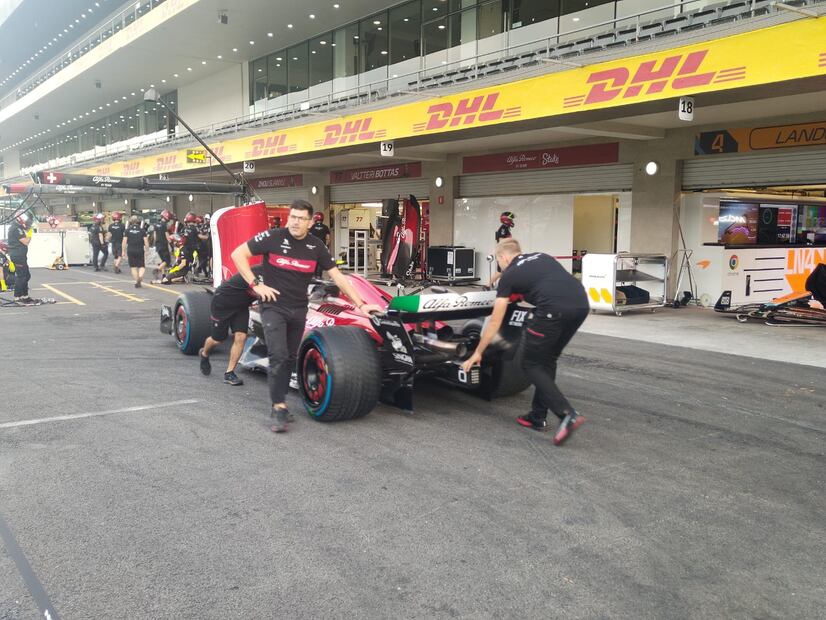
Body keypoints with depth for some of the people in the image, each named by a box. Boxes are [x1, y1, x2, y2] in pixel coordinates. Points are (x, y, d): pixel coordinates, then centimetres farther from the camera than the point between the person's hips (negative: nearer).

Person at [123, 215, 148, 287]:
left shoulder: (128, 230, 2)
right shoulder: (142, 230, 0)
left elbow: (124, 242, -1)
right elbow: (146, 242, -3)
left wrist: (124, 252, 7)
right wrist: (146, 251, 6)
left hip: (130, 251, 1)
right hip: (140, 251, -1)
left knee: (133, 267, 11)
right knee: (142, 266, 7)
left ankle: (136, 282, 9)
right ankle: (140, 276, -21)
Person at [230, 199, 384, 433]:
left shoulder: (316, 246, 0)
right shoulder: (273, 237, -10)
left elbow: (337, 276, 4)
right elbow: (238, 254, -7)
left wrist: (360, 304, 1)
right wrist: (255, 285, -12)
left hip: (298, 310, 4)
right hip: (273, 307, -4)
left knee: (290, 359, 11)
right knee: (278, 356, -15)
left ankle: (278, 404, 24)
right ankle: (279, 408, -7)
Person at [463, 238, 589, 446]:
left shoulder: (508, 275, 17)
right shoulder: (542, 257, 31)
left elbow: (495, 322, 18)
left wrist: (477, 353, 26)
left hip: (553, 309, -6)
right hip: (581, 303, 6)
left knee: (531, 364, 10)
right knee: (547, 360, 23)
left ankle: (567, 414, -3)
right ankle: (538, 417, 26)